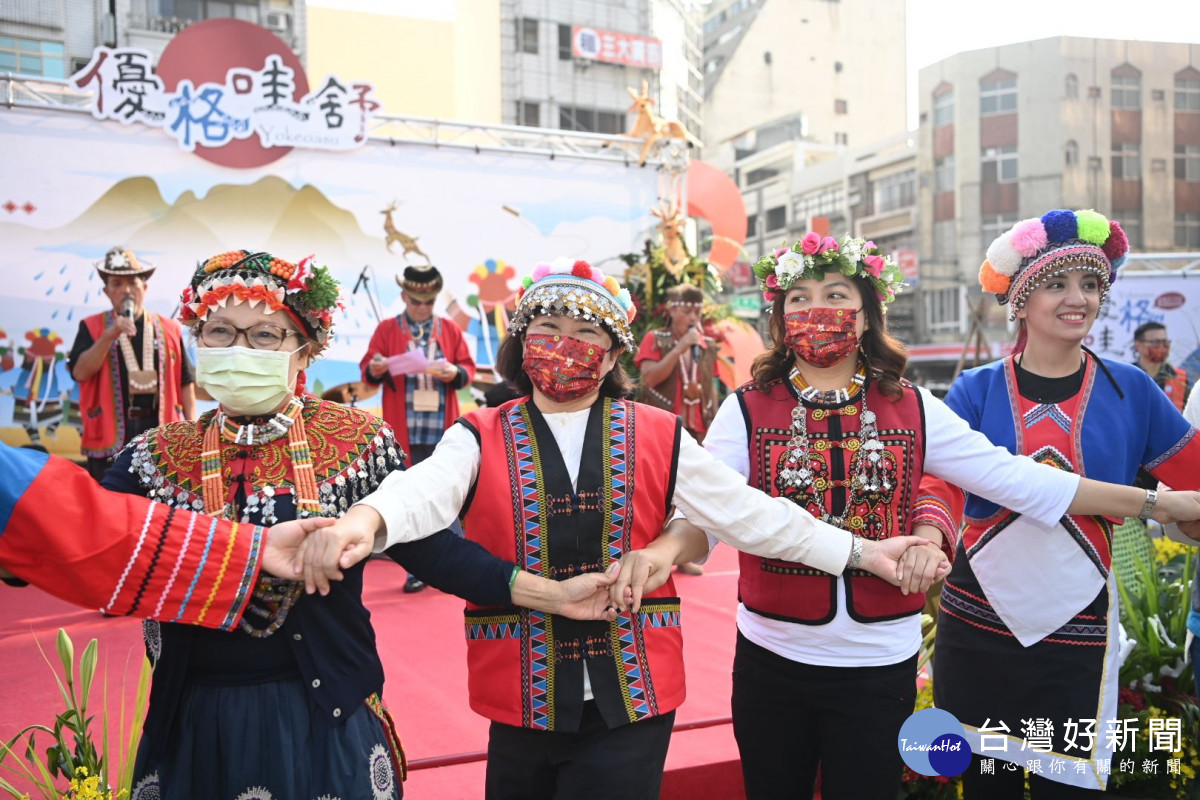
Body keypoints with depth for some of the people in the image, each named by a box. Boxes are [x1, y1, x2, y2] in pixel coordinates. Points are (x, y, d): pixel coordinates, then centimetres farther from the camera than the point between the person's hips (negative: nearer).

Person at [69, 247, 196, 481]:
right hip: (110, 435, -1)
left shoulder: (169, 329, 9)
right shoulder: (92, 327, 6)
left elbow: (185, 382, 9)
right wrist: (110, 335, -18)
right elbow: (80, 372, -7)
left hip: (161, 432, 1)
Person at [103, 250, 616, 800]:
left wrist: (551, 594, -16)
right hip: (193, 723, 2)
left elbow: (428, 545, -7)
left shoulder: (353, 441, -5)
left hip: (324, 719, -1)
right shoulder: (159, 455, 1)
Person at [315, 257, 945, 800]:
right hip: (523, 701, 0)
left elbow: (750, 514, 4)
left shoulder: (658, 438, 3)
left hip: (631, 700, 0)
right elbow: (425, 489, -20)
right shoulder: (481, 439, 0)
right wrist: (363, 521, -42)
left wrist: (859, 552, 0)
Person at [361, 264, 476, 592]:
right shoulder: (386, 329, 6)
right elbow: (367, 370, 1)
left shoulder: (451, 329, 10)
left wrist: (454, 373, -14)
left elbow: (468, 368, 8)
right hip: (404, 431, -1)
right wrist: (375, 369, -22)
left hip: (442, 430, 1)